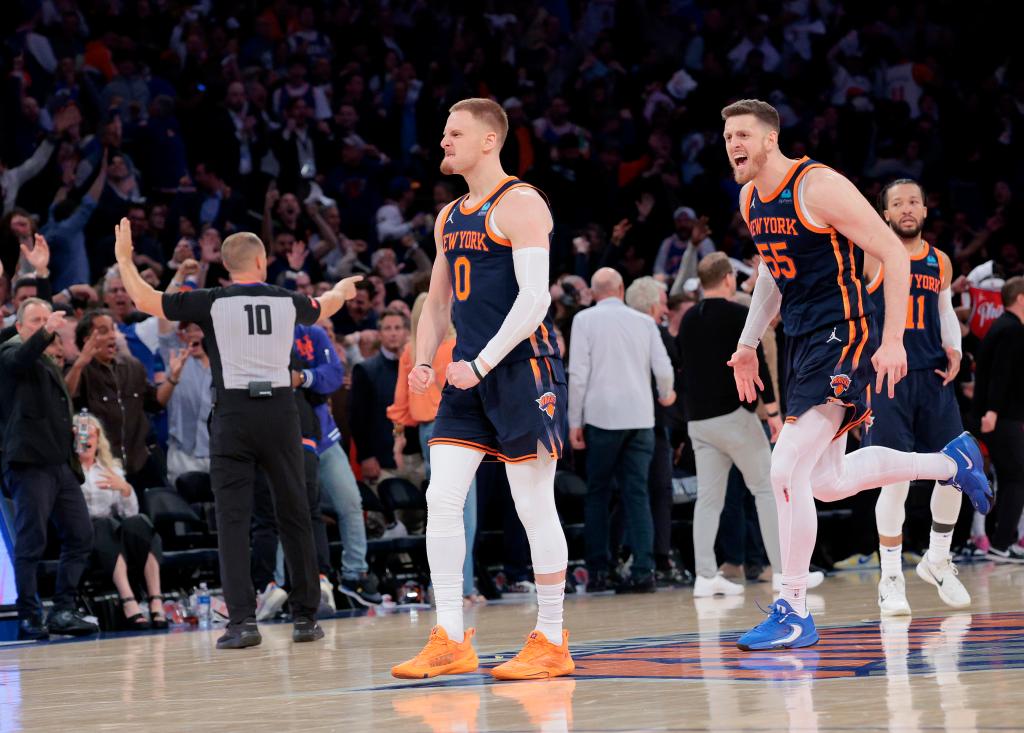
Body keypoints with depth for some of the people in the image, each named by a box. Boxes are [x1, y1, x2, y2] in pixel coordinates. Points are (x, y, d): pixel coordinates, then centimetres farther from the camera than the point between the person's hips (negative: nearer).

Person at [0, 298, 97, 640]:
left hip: (60, 463, 8)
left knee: (80, 536, 3)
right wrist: (46, 333, -43)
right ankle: (29, 618, -2)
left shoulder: (48, 365, 25)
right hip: (30, 462, -8)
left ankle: (63, 611, 7)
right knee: (31, 541, -6)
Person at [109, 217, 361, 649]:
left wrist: (124, 257, 17)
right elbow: (322, 308, 30)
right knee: (294, 517, 11)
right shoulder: (287, 301, 6)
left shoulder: (212, 303, -3)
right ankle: (306, 617, 15)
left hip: (234, 414, -2)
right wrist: (341, 290, 54)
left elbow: (145, 300, 0)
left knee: (233, 519, -2)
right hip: (281, 411, 2)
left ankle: (242, 621, -11)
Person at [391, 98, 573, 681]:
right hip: (469, 376, 8)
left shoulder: (521, 205, -9)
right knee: (442, 498, -2)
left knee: (535, 506, -2)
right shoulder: (450, 218, 17)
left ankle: (552, 642, 6)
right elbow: (438, 303, 24)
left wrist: (482, 364, -22)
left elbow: (534, 297, -18)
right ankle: (450, 642, 1)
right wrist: (423, 362, 7)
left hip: (522, 369, -8)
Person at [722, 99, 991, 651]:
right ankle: (953, 463, 35)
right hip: (801, 340, 9)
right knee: (828, 483, 14)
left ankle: (793, 614, -11)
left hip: (842, 339, -9)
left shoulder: (818, 187, -17)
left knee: (787, 470, -18)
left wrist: (893, 341, -20)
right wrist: (749, 342, 22)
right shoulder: (749, 200, 9)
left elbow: (894, 254, -15)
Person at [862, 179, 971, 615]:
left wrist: (953, 348, 6)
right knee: (895, 477, -9)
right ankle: (891, 579, 1)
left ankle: (937, 560, 21)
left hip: (933, 377, 5)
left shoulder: (939, 263, 11)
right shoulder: (871, 258, -3)